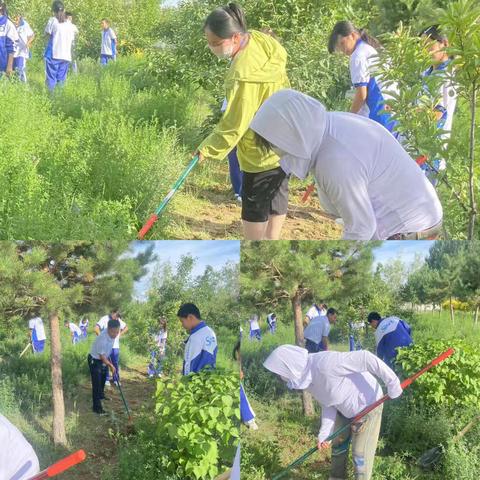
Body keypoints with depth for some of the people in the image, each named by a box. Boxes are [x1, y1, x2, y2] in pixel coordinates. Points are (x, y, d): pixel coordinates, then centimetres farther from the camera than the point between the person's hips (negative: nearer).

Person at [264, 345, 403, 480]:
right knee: (338, 443, 23)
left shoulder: (324, 363, -38)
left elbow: (365, 358, -38)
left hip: (368, 405, -9)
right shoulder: (306, 378, -8)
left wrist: (392, 382, -35)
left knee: (360, 454, -3)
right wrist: (324, 434, -11)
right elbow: (328, 404, -2)